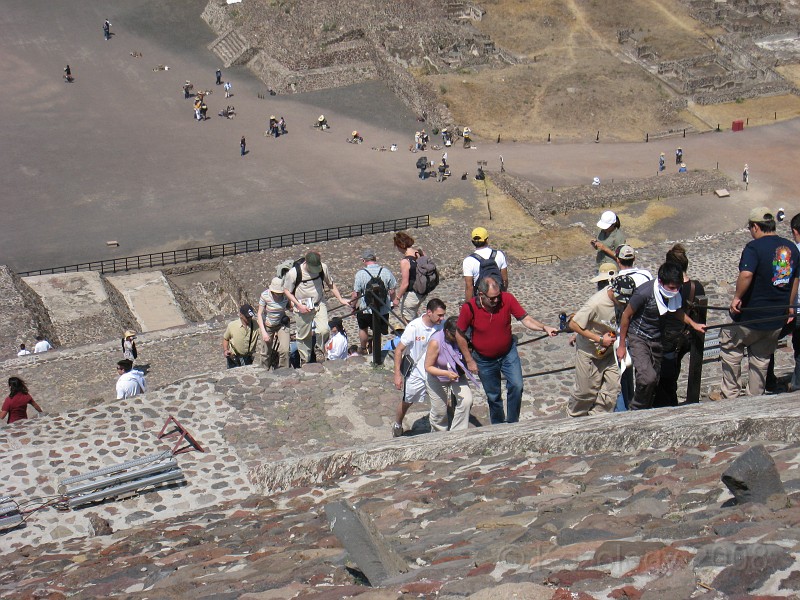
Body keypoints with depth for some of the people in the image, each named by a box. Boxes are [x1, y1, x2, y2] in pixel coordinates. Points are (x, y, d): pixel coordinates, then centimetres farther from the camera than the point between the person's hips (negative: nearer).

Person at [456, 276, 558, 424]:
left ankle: (512, 422, 4)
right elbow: (460, 335, -12)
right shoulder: (469, 308, -25)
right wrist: (469, 360, -8)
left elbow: (525, 319, -15)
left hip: (508, 353, 1)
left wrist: (544, 327, -33)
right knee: (493, 395, 12)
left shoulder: (507, 299, -22)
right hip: (485, 360, -1)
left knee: (516, 386, -14)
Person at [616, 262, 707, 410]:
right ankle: (636, 410, -1)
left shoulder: (675, 293, -9)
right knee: (648, 377, -24)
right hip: (638, 337, -6)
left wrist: (693, 324, -2)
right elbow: (626, 315, -13)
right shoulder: (644, 292, -27)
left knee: (654, 381, 9)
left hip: (657, 339, 6)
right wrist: (622, 345, -6)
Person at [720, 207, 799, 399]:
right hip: (777, 319, 6)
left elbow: (746, 274, -35)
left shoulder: (755, 247, -19)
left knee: (730, 347, 15)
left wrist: (737, 297, -22)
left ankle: (731, 394, 18)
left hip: (751, 317, -6)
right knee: (762, 358, 20)